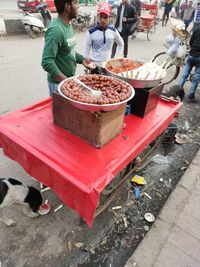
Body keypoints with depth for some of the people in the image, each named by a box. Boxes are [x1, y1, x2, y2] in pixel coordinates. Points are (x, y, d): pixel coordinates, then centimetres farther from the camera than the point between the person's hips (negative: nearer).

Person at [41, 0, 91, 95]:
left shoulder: (68, 25, 5)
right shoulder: (56, 29, -23)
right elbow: (47, 62, -28)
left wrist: (81, 59, 2)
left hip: (70, 78, 8)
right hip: (59, 83, -8)